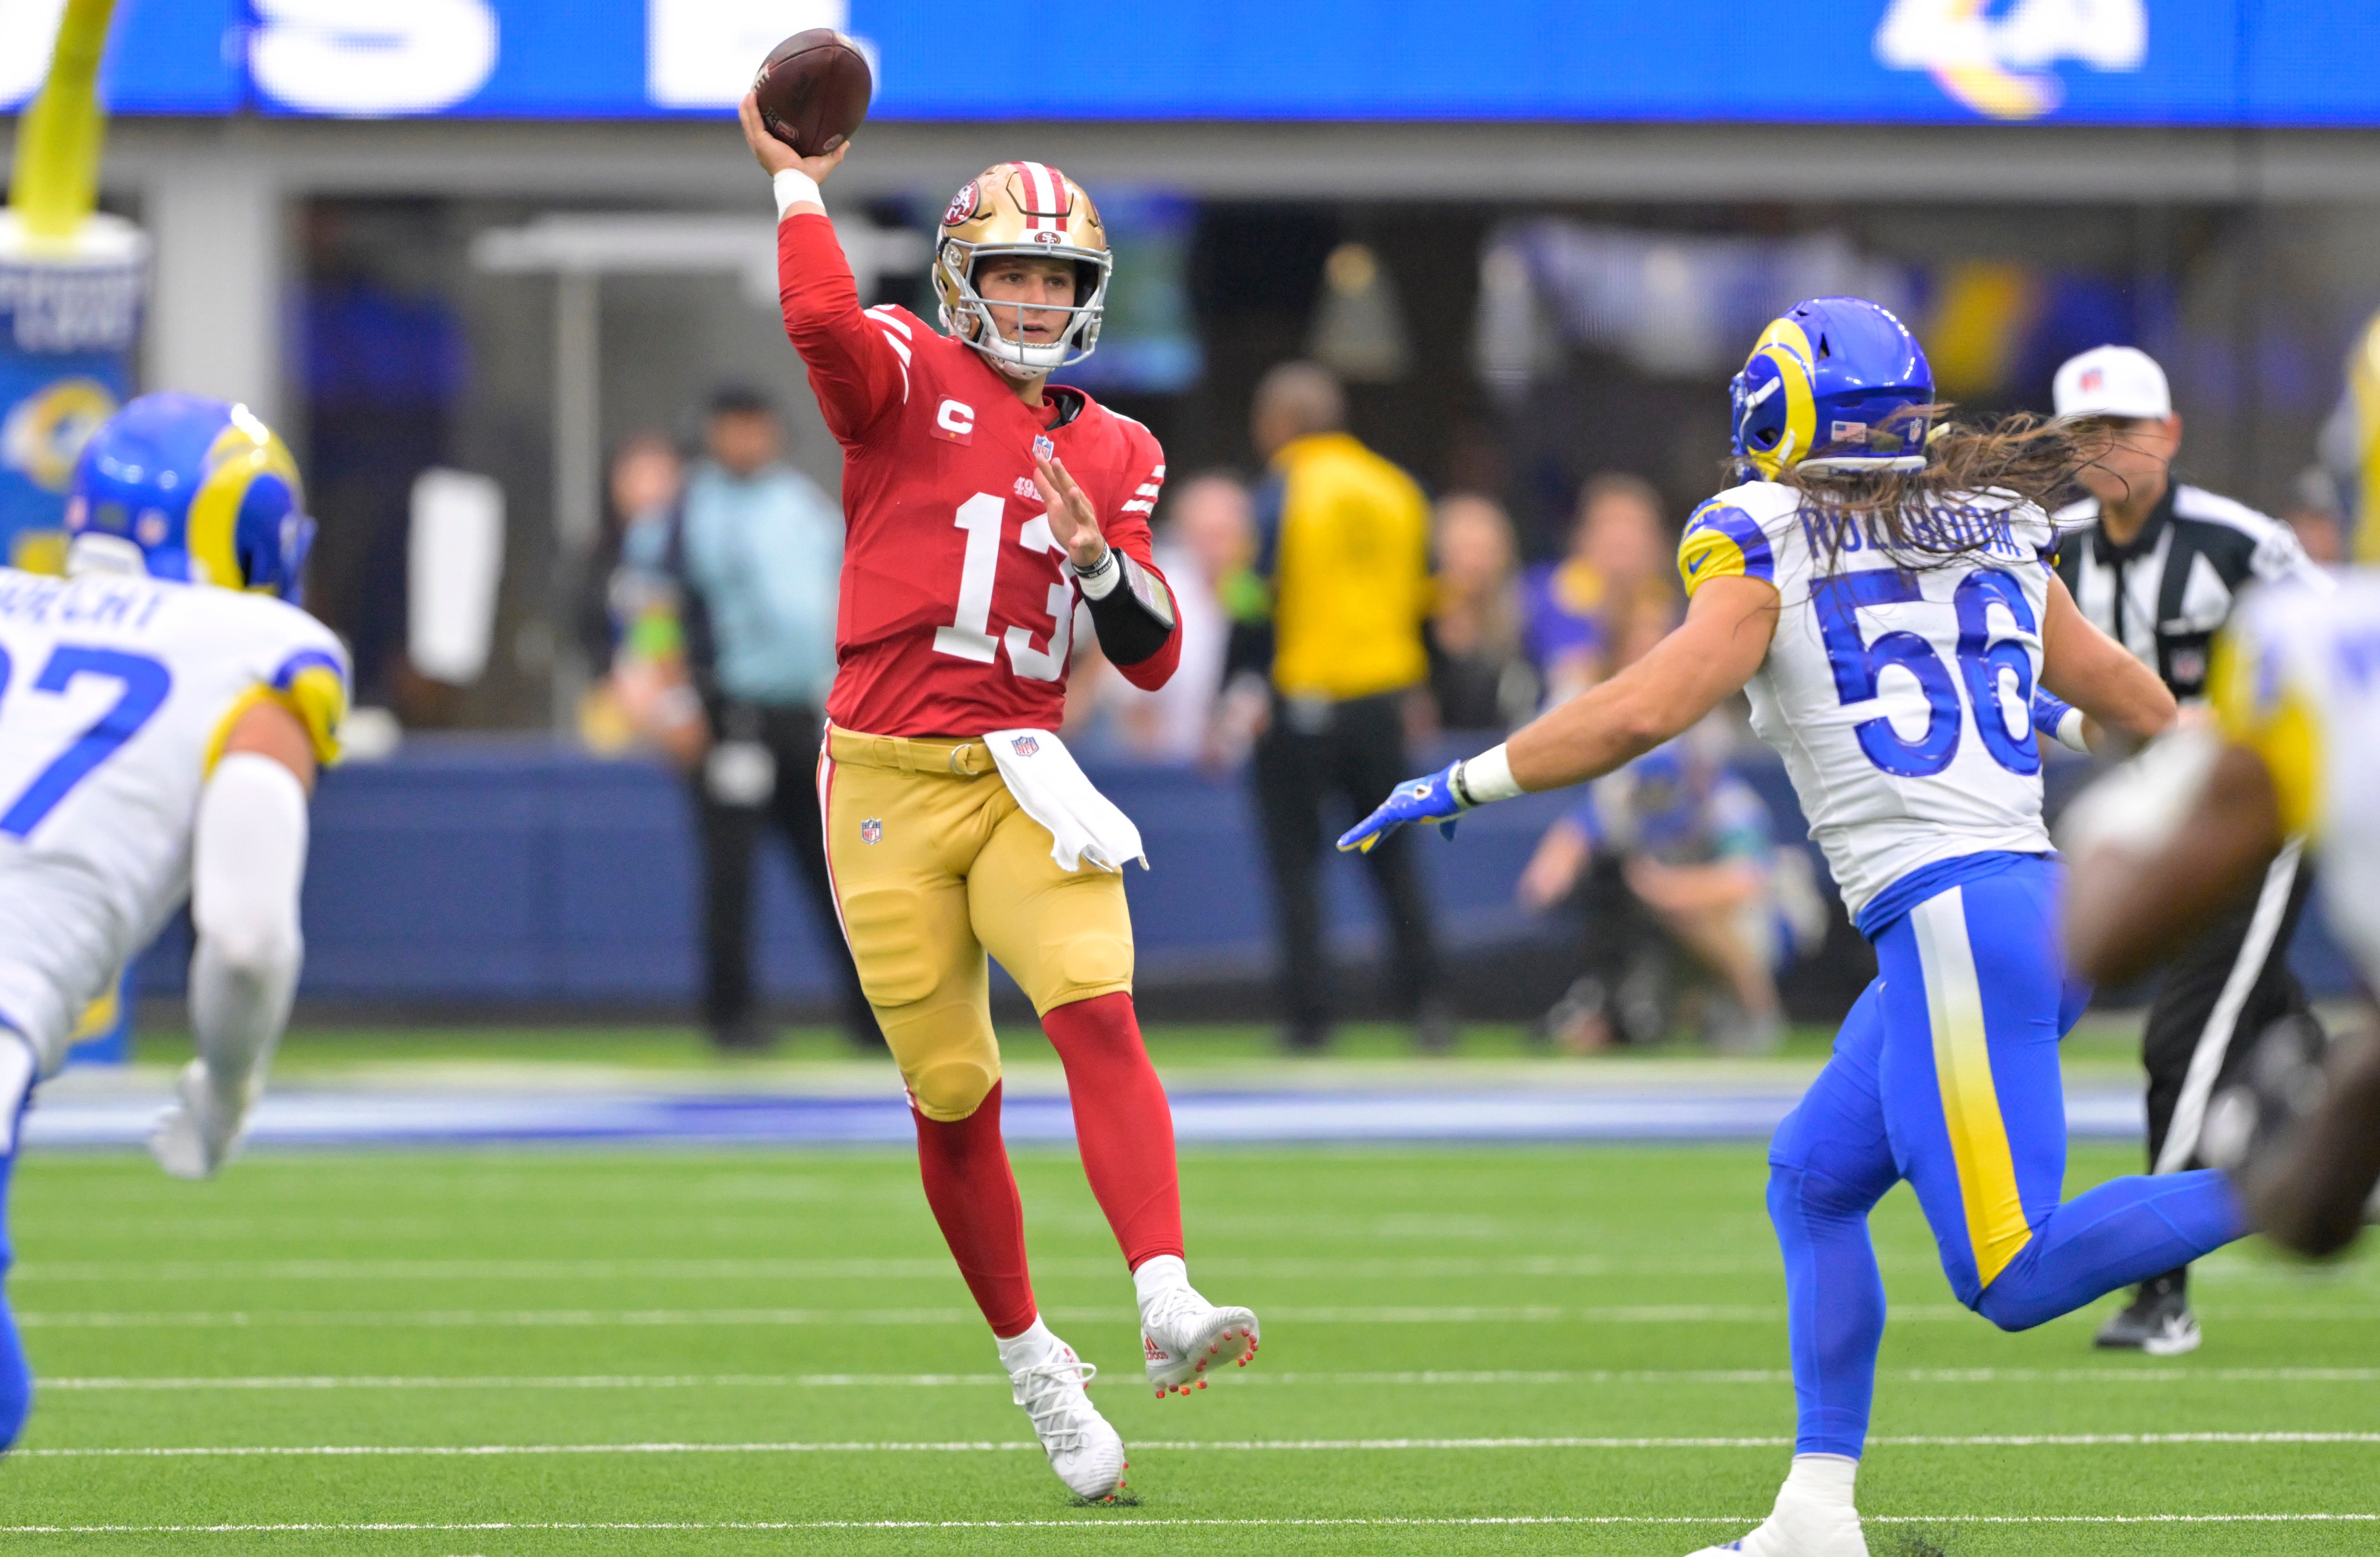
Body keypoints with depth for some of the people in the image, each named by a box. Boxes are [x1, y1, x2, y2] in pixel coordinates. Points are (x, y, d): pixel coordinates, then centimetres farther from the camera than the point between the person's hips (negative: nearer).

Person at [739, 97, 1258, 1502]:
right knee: (954, 1094, 2)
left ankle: (1169, 1307, -34)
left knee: (1099, 1015, -21)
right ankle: (1033, 1363, 18)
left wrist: (1097, 556, -9)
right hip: (888, 782, -2)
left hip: (1020, 777, 2)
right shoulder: (906, 380, 0)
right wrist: (799, 185, -14)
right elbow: (824, 322, -24)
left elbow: (1154, 657, 9)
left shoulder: (1111, 452, 12)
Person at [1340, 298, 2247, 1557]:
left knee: (2017, 1281, -8)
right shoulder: (2000, 537, 16)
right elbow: (2145, 717, 22)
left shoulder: (1768, 551, -2)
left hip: (1949, 925, -8)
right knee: (1812, 1185, 19)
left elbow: (1645, 709, -14)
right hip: (2031, 901, 8)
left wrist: (1462, 786, -3)